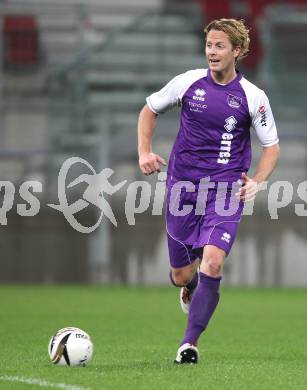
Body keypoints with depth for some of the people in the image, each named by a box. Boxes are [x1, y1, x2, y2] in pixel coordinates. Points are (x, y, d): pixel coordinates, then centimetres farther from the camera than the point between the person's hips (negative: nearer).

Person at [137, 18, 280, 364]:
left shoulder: (253, 97, -3)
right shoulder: (188, 82, 0)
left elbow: (271, 146, 7)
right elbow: (149, 110, 14)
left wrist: (256, 181, -9)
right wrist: (145, 152, 0)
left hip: (226, 190, -2)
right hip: (183, 186, 2)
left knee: (212, 264, -22)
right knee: (180, 276, 8)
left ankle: (190, 342, -10)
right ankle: (190, 284, 48)